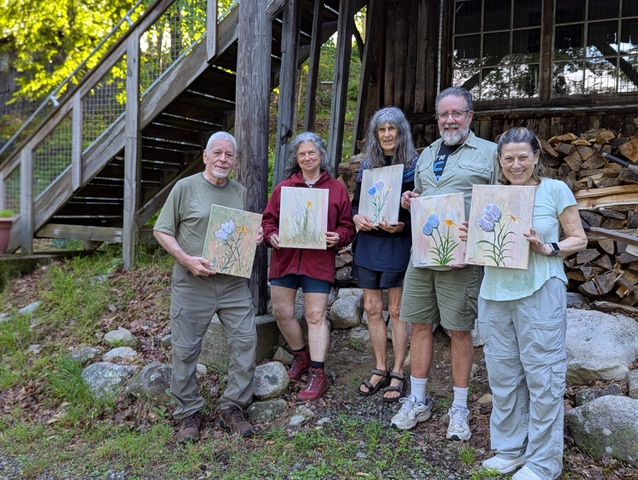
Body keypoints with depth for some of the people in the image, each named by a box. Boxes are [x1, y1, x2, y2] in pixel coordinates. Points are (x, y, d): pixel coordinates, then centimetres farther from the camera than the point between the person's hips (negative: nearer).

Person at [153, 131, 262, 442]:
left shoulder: (240, 193, 12)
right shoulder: (185, 187, -2)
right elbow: (162, 231, -2)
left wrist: (255, 238, -1)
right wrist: (186, 259, -15)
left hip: (233, 284, 4)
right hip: (192, 284, -3)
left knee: (245, 341, 0)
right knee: (185, 349, 2)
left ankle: (232, 408, 16)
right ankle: (189, 413, 20)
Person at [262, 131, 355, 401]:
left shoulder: (337, 189, 7)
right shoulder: (283, 187, 10)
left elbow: (347, 226, 6)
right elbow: (268, 219, 10)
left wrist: (338, 237, -14)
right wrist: (271, 235, -10)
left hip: (319, 262, -3)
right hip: (284, 258, 3)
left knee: (316, 315, -2)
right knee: (282, 312, 9)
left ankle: (317, 374, 5)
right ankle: (301, 355, 32)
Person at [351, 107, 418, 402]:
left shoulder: (414, 164, -4)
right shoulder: (367, 164, 10)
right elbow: (355, 202, 13)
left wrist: (402, 225, -23)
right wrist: (356, 217, -8)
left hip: (398, 244, -5)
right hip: (368, 242, 5)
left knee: (396, 310, 3)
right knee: (372, 308, 9)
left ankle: (398, 373, 17)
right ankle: (380, 370, 23)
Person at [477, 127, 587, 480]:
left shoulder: (555, 190, 0)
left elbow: (579, 239, 2)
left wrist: (548, 248, -15)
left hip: (539, 293, -4)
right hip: (495, 293, 5)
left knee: (542, 375, 2)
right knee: (502, 374, 12)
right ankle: (510, 448, 29)